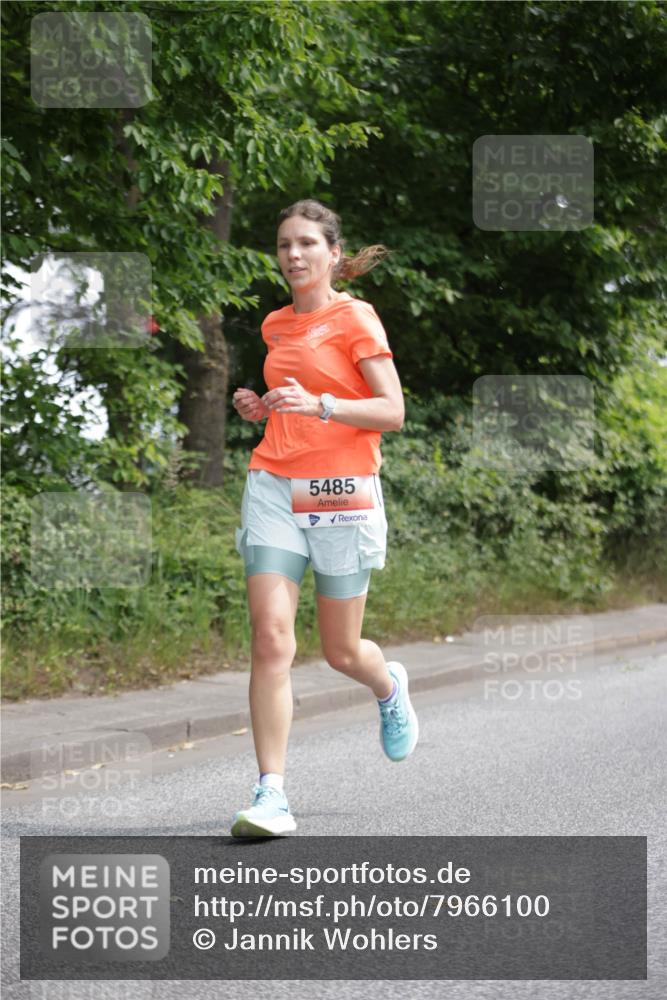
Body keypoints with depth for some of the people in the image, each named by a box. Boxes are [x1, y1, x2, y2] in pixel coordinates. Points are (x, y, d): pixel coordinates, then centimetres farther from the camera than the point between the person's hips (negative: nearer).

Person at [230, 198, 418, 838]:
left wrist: (318, 405, -22)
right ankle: (271, 797, -11)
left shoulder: (355, 318, -3)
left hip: (341, 491, -4)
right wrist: (260, 407, 7)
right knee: (270, 639, -11)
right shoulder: (276, 325, 14)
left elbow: (391, 412, -9)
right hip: (273, 487, 4)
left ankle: (389, 688, 44)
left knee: (342, 652, 6)